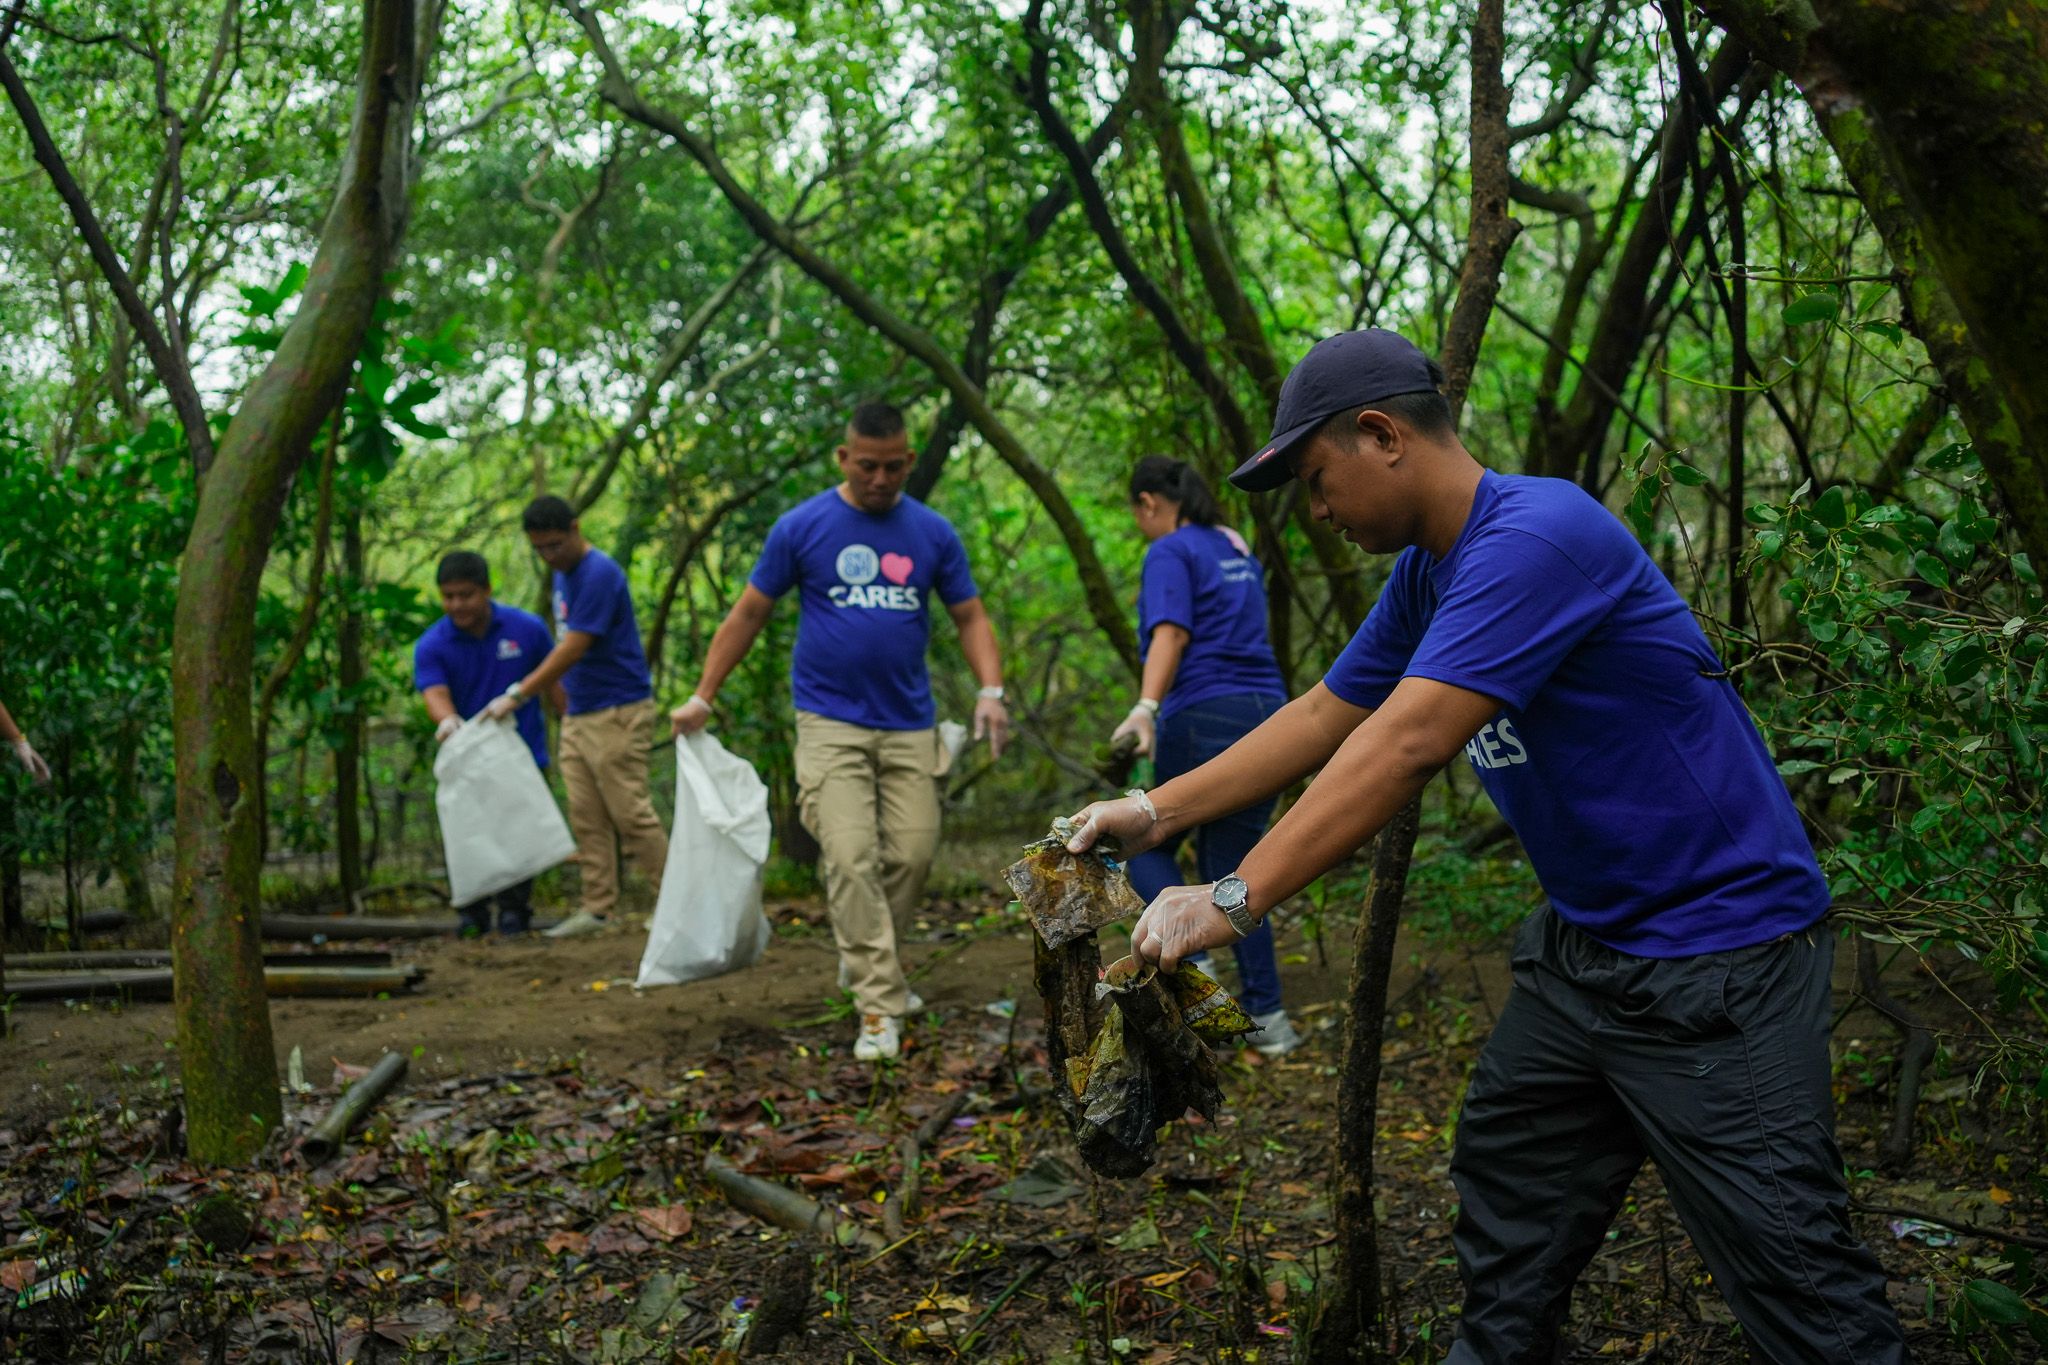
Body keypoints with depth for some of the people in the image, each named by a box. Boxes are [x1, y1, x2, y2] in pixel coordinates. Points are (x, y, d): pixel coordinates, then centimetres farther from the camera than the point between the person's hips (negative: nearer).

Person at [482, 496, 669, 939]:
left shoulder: (599, 574, -16)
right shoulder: (562, 575, 14)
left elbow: (573, 649, -20)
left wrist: (517, 695, -19)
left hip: (618, 711, -9)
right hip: (578, 715, 9)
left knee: (631, 813, -7)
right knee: (586, 817, 7)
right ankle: (597, 908, 11)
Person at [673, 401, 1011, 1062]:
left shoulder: (933, 533, 6)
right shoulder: (801, 527, -1)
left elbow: (969, 616, 10)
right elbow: (748, 613, 5)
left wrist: (990, 690, -7)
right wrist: (701, 697, 3)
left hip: (909, 723, 3)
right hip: (831, 722, -3)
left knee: (913, 854, 2)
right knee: (851, 860, -12)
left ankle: (865, 960, 28)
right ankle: (880, 1007, -6)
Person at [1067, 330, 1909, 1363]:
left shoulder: (1534, 536, -25)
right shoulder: (1425, 574, 6)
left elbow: (1406, 745, -31)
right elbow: (1323, 718, 13)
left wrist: (1235, 900, -29)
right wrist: (1156, 813, 9)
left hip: (1716, 956, -9)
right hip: (1581, 942, 10)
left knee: (1792, 1276, -3)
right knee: (1504, 1190, 18)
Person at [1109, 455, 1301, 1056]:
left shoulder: (1170, 552, -3)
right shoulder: (1236, 547, 20)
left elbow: (1170, 634, -19)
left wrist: (1145, 707, -33)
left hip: (1204, 716, -7)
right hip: (1266, 713, 7)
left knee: (1146, 847, 10)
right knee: (1232, 865, 11)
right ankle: (1268, 1016, 8)